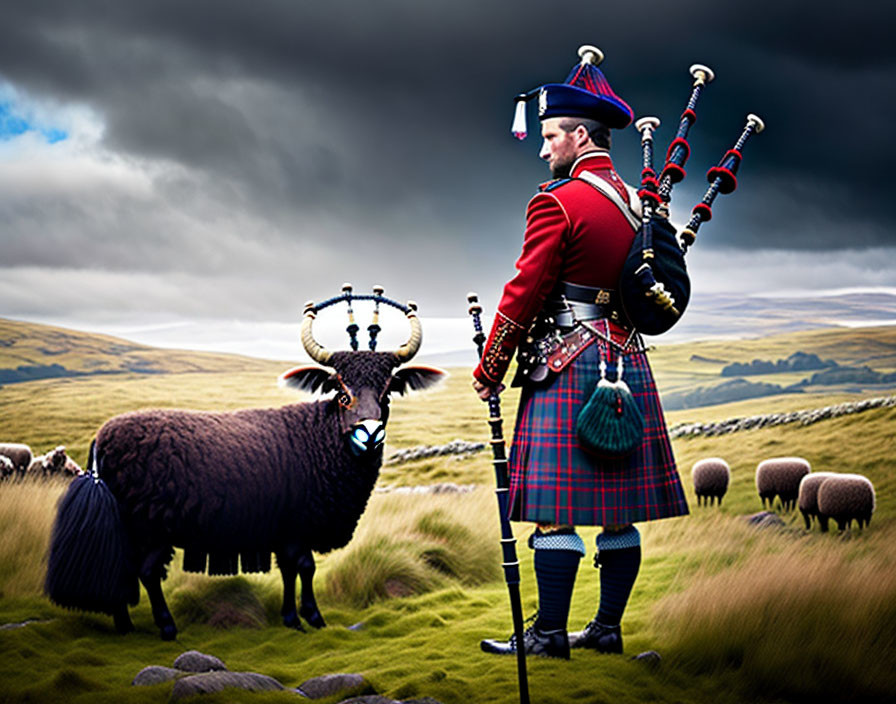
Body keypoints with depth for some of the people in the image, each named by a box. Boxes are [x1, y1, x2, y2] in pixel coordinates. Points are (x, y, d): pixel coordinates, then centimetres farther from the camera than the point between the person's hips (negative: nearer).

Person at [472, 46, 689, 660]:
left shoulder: (558, 202, -11)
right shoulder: (635, 202, 13)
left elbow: (525, 293, -12)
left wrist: (489, 371, -3)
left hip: (567, 365, -8)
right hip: (628, 365, 8)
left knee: (556, 507, -5)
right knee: (620, 506, 8)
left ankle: (549, 634, -2)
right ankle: (608, 628, 16)